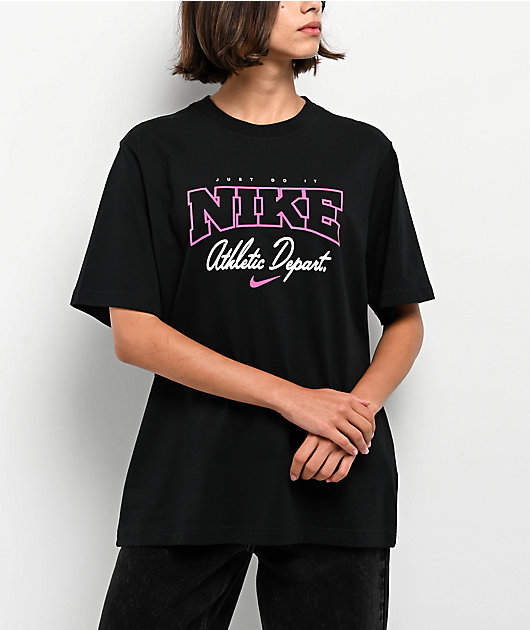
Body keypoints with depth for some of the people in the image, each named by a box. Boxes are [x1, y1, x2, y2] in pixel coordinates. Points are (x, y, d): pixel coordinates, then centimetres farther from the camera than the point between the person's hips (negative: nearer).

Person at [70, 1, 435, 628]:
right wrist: (295, 399, -13)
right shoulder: (156, 152, 1)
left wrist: (357, 412, -10)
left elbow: (406, 319, 10)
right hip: (189, 482, -1)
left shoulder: (364, 152, 7)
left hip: (337, 487, 2)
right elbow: (132, 334, -6)